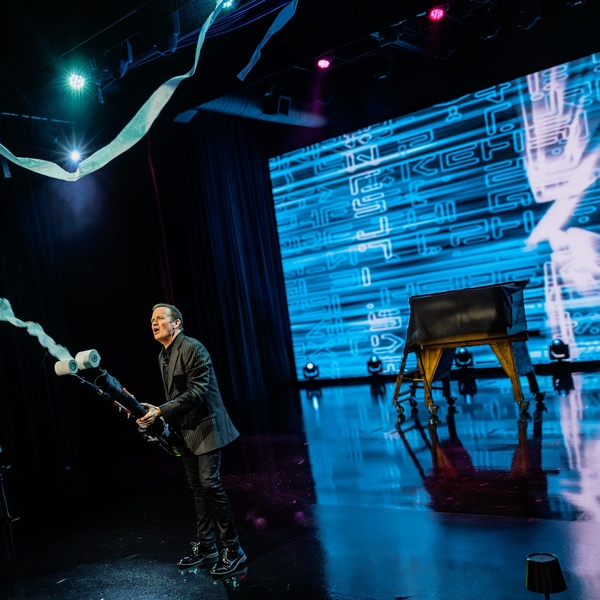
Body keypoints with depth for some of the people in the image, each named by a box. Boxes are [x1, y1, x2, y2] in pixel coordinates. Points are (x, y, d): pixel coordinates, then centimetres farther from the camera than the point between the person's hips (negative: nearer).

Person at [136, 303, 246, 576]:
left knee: (210, 483, -11)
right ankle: (206, 548, 22)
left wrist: (161, 411, -23)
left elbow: (197, 392, -21)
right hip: (185, 431, 9)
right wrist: (155, 413, 2)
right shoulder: (162, 356, 13)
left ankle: (232, 549, 0)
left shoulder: (192, 348, -14)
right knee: (197, 488, 12)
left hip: (205, 427, -9)